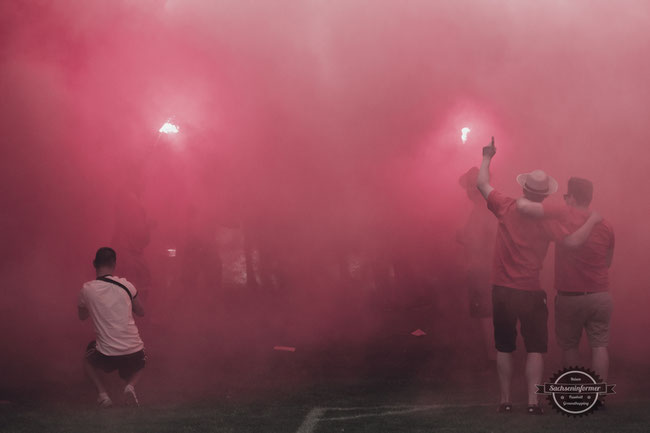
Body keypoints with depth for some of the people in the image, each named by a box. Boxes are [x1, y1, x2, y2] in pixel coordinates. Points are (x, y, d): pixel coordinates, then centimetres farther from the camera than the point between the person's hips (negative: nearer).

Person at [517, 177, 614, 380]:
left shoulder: (563, 216, -12)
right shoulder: (606, 226, 1)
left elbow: (524, 206, -20)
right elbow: (607, 262, 12)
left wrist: (521, 200, 1)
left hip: (570, 297, -3)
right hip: (600, 295, 3)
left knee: (569, 346, 14)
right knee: (599, 346, 5)